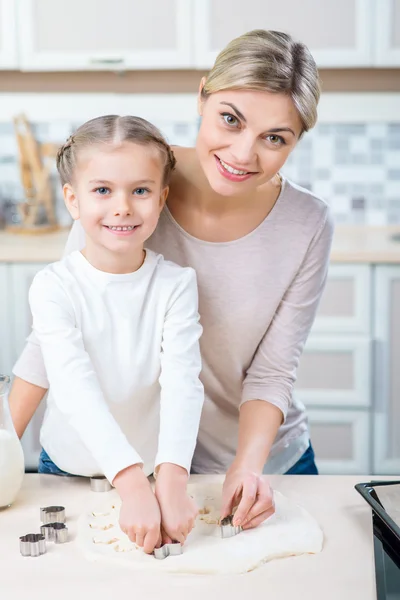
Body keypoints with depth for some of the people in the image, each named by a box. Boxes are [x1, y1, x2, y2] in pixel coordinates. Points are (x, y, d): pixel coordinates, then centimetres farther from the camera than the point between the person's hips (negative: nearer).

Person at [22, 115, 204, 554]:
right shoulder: (53, 287, -12)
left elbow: (182, 383, -19)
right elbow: (77, 390, -23)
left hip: (160, 472, 0)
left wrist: (171, 481, -35)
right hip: (67, 473, 0)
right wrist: (131, 483, -35)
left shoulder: (176, 284, -8)